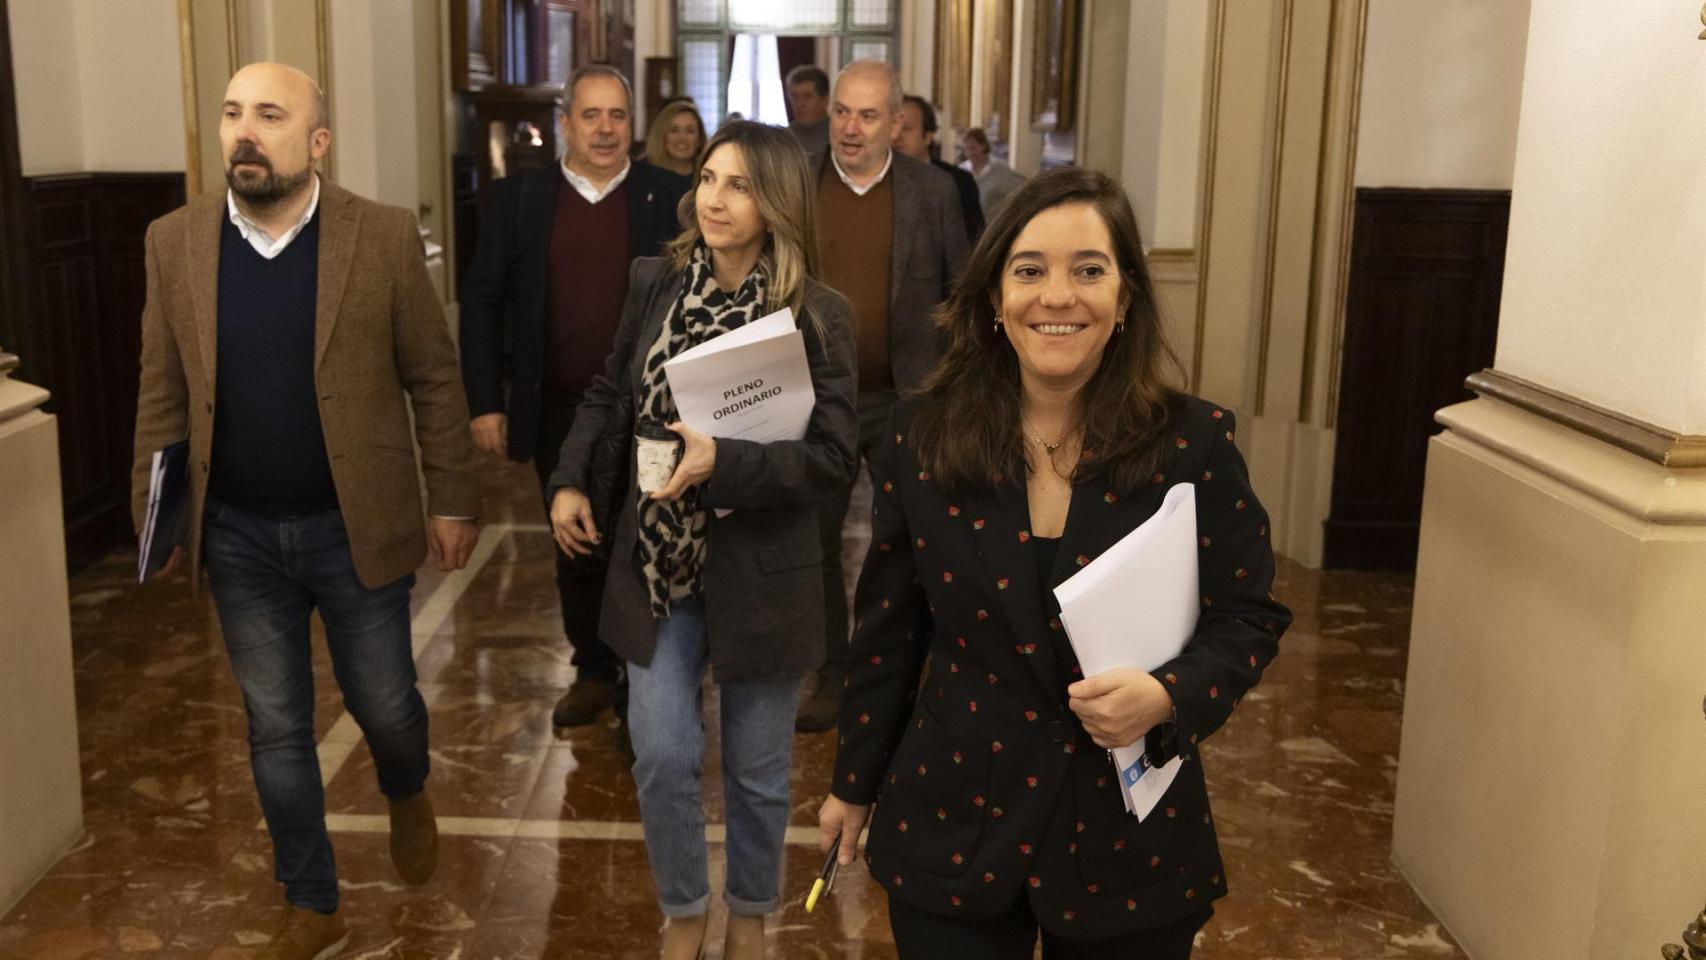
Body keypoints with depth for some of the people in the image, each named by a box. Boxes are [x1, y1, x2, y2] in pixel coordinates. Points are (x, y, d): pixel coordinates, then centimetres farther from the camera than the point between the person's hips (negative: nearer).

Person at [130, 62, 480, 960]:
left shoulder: (385, 236, -10)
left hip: (355, 526, -2)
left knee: (383, 704, 12)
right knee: (275, 728, 12)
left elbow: (434, 378, -4)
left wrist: (452, 500, -3)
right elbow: (163, 394, 4)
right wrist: (152, 515, 4)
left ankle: (407, 796, 48)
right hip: (238, 535, 2)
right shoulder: (174, 242, -2)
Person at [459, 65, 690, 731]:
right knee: (577, 550, 15)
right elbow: (483, 302, 2)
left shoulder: (672, 197, -2)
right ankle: (594, 671, 32)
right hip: (557, 413, 2)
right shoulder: (518, 198, 1)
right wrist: (486, 403, -3)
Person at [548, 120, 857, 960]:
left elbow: (833, 454, -16)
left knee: (757, 771, 13)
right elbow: (608, 397, 11)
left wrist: (723, 462, -28)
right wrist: (571, 482, -4)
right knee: (661, 757, 4)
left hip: (760, 577, -2)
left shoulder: (817, 315, -12)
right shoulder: (655, 285, 0)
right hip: (658, 567, 3)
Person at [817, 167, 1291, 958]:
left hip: (1130, 840, 0)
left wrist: (1168, 694, -24)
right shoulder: (923, 437, -5)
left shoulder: (1195, 444, -10)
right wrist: (855, 782, 9)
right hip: (953, 827, 1)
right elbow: (889, 630, 3)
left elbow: (1249, 617, -4)